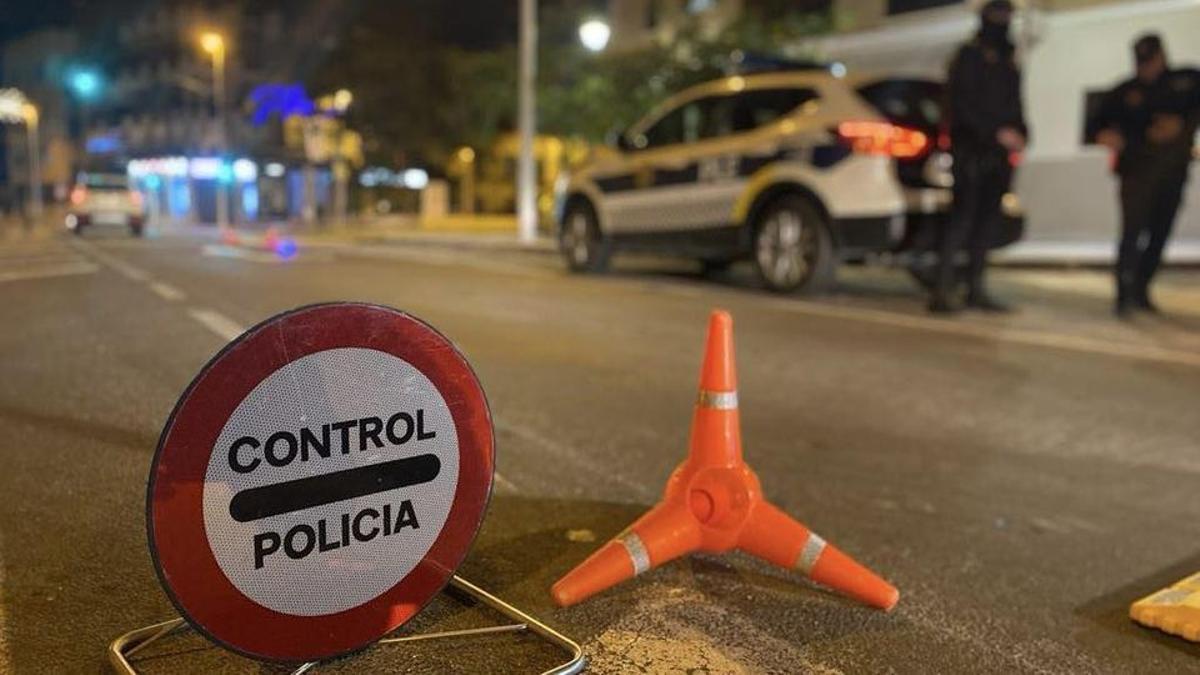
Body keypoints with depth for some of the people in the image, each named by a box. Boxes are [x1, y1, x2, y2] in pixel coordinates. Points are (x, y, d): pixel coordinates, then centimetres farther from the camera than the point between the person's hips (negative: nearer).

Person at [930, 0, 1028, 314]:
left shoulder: (1008, 61, 20)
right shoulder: (969, 56, -3)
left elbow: (1014, 105, 22)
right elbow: (965, 104, -13)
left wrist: (1020, 133, 3)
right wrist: (997, 132, -18)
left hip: (998, 153, 8)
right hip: (972, 150, -8)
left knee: (986, 221, 7)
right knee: (963, 217, -14)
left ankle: (975, 290, 12)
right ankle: (942, 290, -16)